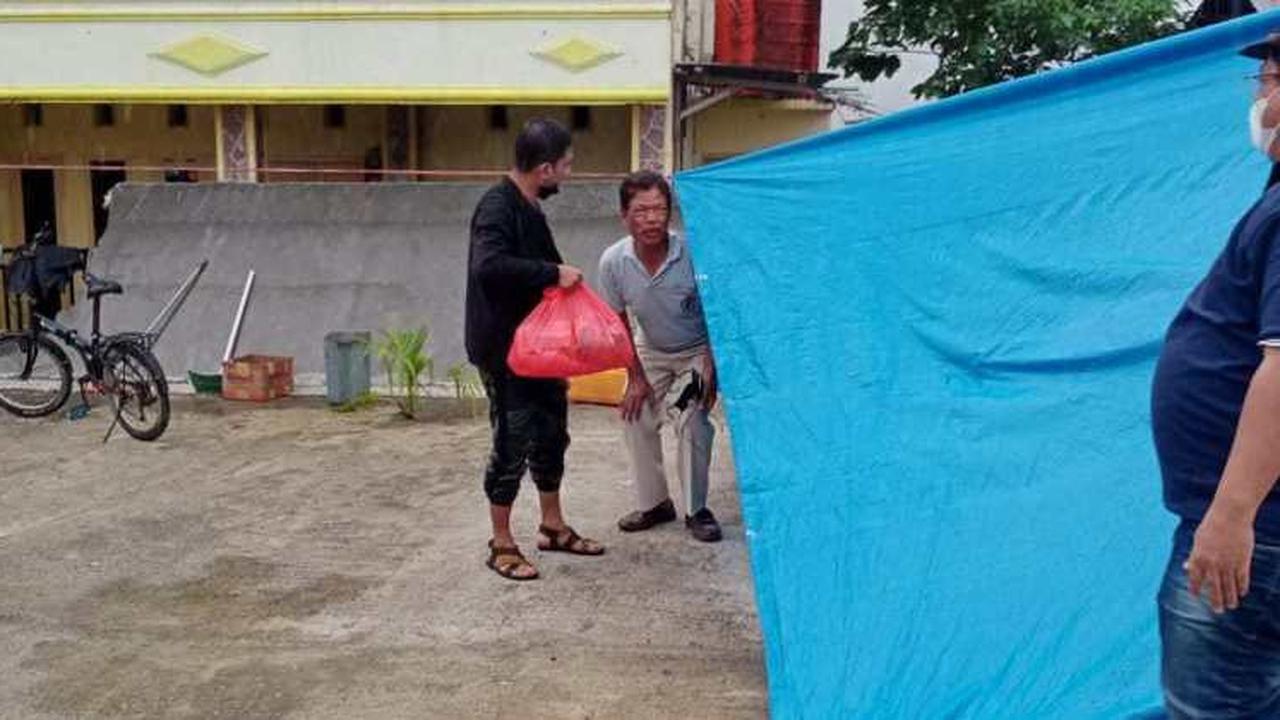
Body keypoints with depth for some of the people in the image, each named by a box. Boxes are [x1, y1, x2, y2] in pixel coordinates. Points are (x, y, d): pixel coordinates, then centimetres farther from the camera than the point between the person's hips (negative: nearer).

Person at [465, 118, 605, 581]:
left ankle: (553, 527, 30)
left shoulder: (529, 209, 11)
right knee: (513, 442, -3)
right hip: (503, 348, -9)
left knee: (551, 434, 16)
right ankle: (502, 545, 11)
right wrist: (552, 273, -29)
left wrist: (562, 277, 4)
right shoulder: (497, 207, -18)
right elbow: (488, 265, -35)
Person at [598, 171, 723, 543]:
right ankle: (654, 503, 18)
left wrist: (711, 367, -20)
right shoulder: (613, 261, -22)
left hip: (697, 352, -4)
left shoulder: (693, 254, -31)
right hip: (650, 352, 4)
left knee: (692, 422, -17)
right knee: (635, 419, 0)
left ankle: (696, 510, 0)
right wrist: (636, 377, -7)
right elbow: (619, 324, -7)